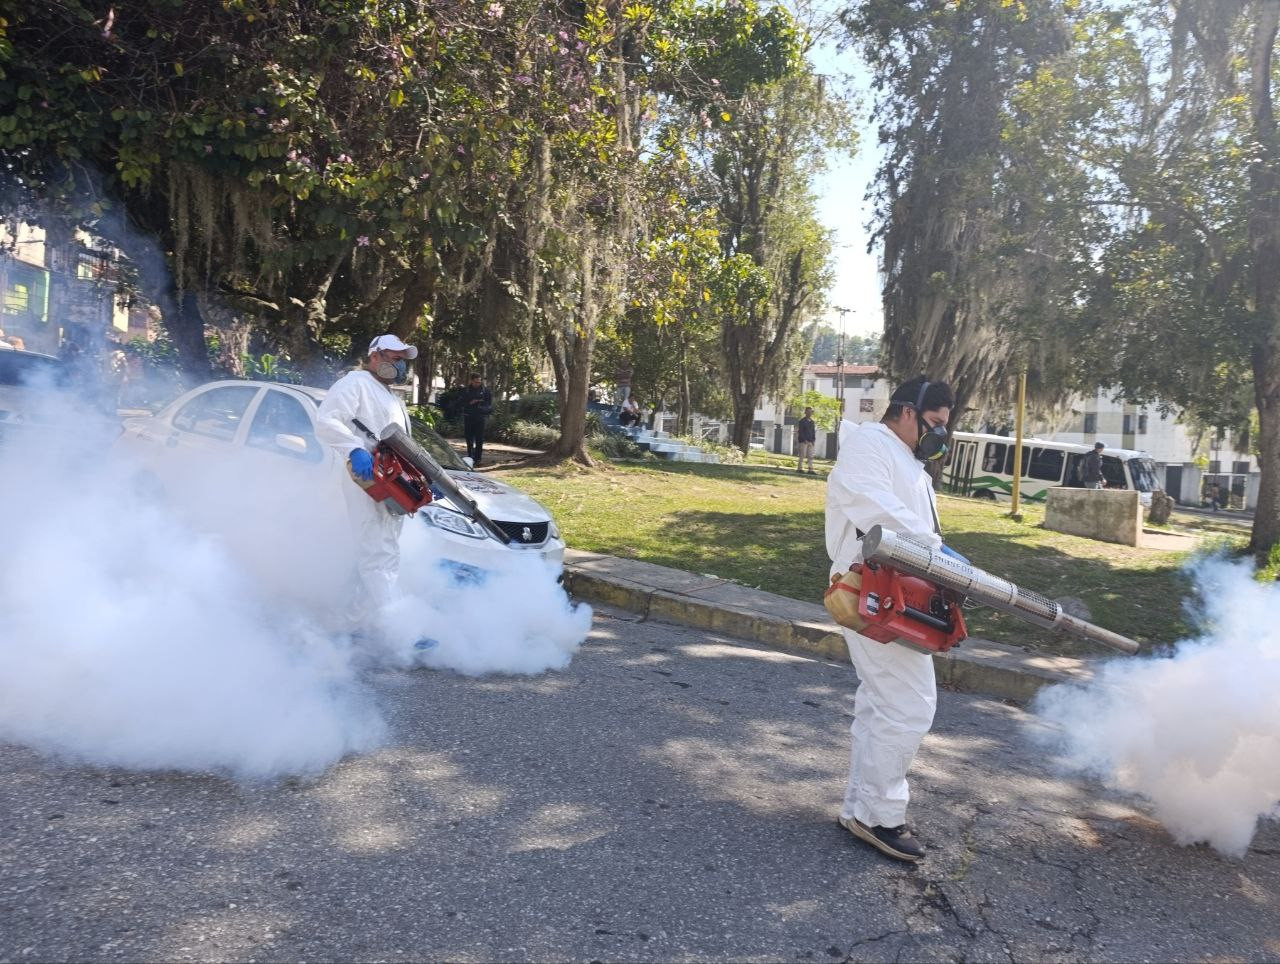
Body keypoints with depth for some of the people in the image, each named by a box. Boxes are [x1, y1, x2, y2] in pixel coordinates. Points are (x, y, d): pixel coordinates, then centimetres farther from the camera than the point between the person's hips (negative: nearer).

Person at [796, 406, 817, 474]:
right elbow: (800, 431, -10)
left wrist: (813, 440, 6)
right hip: (803, 441, -6)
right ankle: (800, 468, 1)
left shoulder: (812, 422, 15)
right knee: (802, 455, -5)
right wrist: (804, 440, -16)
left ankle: (811, 469, 2)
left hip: (810, 441, 6)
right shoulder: (802, 421, -4)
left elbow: (813, 431, 19)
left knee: (810, 456, 3)